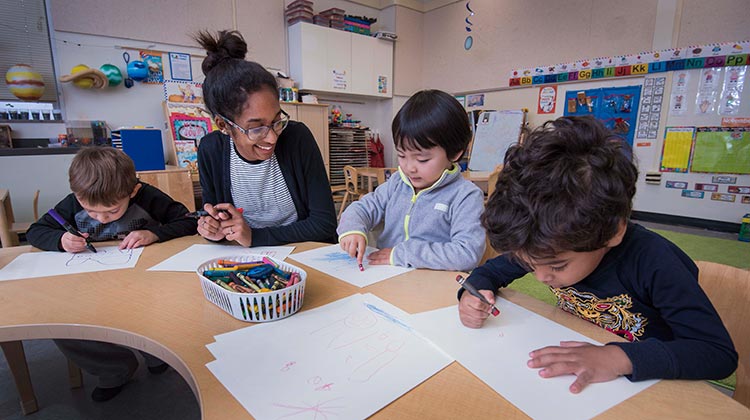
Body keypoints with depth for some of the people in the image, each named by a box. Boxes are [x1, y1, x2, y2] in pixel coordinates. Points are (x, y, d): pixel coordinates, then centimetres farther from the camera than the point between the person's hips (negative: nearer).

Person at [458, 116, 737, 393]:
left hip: (644, 383, -2)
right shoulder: (551, 246, -12)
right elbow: (493, 269, 0)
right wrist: (474, 292, -21)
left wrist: (620, 358, -35)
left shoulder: (654, 263, -24)